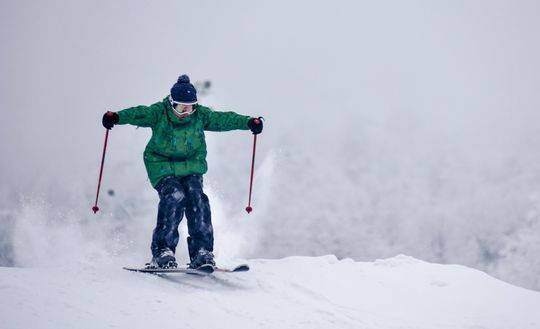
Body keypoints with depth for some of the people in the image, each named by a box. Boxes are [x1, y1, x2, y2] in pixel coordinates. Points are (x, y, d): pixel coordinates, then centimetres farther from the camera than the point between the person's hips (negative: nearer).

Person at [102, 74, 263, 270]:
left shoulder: (200, 114, -5)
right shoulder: (159, 113, -13)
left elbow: (223, 119, -11)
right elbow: (139, 114, -28)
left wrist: (248, 122, -26)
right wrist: (117, 117, -46)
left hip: (191, 166, 3)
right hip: (162, 165, -2)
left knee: (197, 199, -18)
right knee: (174, 197, -25)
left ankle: (201, 253, -12)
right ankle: (162, 251, -19)